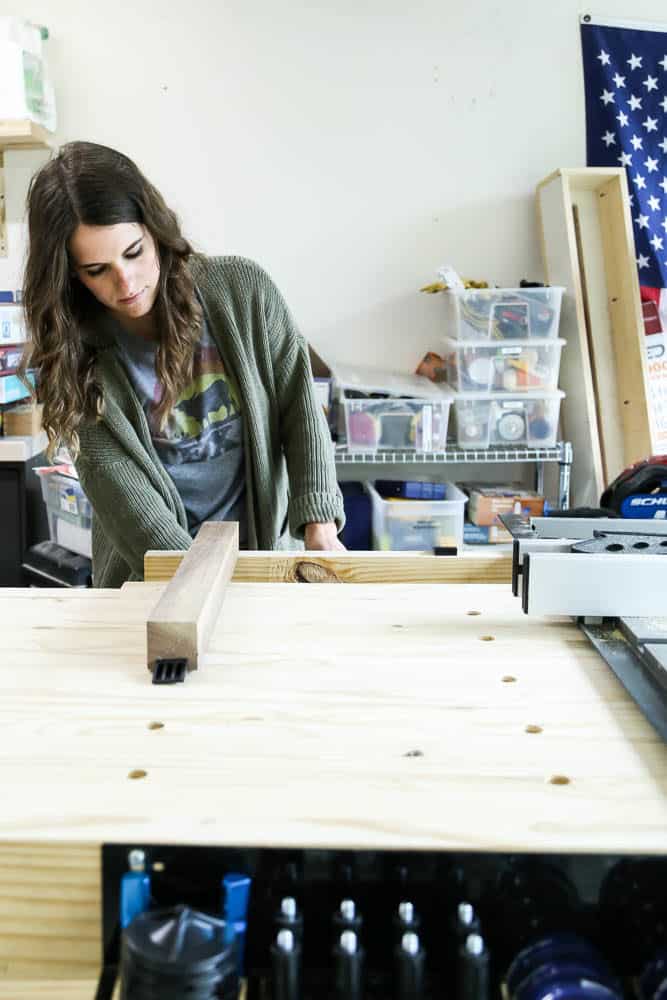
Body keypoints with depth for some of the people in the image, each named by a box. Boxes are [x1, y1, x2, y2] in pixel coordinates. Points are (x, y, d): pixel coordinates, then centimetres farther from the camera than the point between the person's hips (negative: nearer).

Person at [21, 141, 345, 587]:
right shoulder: (75, 357, -9)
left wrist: (319, 523, -14)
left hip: (269, 549, 1)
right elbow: (120, 492, -14)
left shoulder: (243, 288, -8)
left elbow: (299, 402, -4)